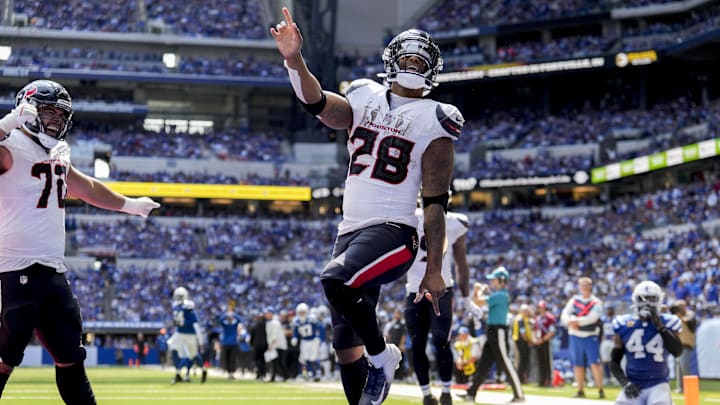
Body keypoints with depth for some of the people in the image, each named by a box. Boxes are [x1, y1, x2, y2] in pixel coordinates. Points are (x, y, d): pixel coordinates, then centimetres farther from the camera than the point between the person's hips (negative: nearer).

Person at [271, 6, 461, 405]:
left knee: (335, 280, -31)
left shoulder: (433, 122, -1)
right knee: (346, 346, 7)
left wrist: (434, 269, -6)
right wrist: (294, 61, -28)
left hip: (392, 231, -6)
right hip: (350, 231, 6)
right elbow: (318, 103, -10)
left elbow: (435, 203, -3)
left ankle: (381, 356, -8)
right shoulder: (365, 99, 11)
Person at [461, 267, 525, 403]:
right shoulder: (498, 295, 17)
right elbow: (475, 300, 27)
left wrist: (480, 291, 1)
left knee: (505, 364, -8)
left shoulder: (500, 295, -14)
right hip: (492, 334, 10)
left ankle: (519, 395, -6)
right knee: (483, 364, 10)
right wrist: (479, 290, 13)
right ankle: (471, 394, 13)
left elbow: (479, 302, -17)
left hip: (498, 333, -10)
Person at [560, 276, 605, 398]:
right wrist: (570, 322, -22)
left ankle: (600, 389, -6)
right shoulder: (574, 300, 9)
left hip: (591, 337, -4)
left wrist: (576, 321, -22)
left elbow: (592, 318, -17)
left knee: (595, 363, -12)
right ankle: (580, 390, 15)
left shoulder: (596, 302, -2)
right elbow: (564, 315, -1)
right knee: (578, 364, 7)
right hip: (575, 337, 4)